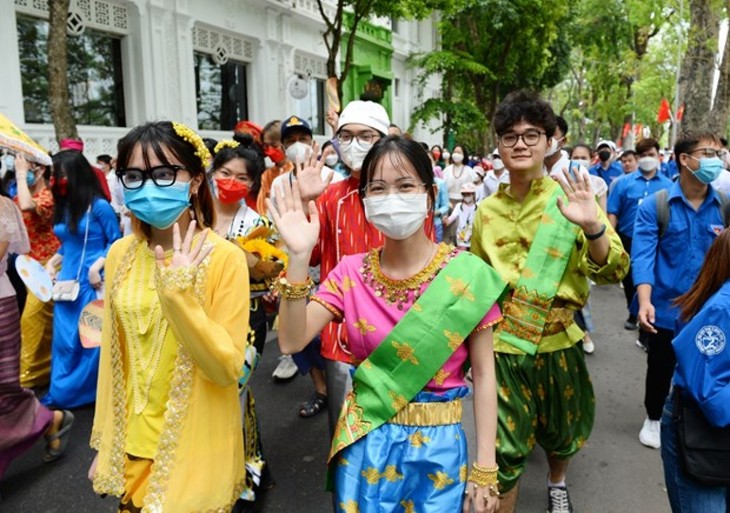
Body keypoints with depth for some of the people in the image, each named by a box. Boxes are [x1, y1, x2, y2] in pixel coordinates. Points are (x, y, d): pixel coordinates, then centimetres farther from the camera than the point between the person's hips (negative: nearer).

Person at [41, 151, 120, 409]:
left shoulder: (99, 206, -10)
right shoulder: (63, 207, 9)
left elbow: (115, 242, -8)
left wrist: (97, 266, -18)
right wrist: (51, 263, 5)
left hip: (91, 282, -6)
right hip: (67, 281, 6)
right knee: (63, 338, 11)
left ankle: (81, 392, 19)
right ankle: (60, 391, 24)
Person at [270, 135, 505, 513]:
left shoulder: (467, 275, -12)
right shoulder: (351, 272, -6)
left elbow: (483, 373, -7)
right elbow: (292, 341, -13)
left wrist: (485, 468, -6)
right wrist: (299, 257, -23)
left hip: (437, 446, -1)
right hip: (364, 445, 2)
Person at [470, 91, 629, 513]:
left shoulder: (571, 198, -6)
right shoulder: (487, 210, 2)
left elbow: (613, 271, -13)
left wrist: (592, 227, -31)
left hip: (557, 341, 0)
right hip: (501, 343, 1)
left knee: (561, 432, 21)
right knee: (504, 448, 3)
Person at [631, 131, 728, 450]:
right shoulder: (655, 205, -11)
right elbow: (642, 256, -18)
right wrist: (645, 301, -28)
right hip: (666, 309, -2)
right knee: (660, 370, 16)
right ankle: (653, 419, 40)